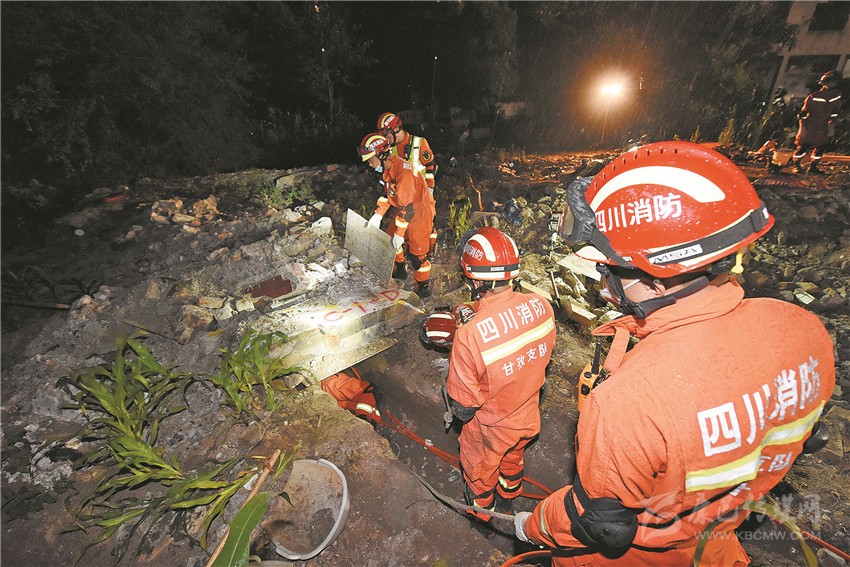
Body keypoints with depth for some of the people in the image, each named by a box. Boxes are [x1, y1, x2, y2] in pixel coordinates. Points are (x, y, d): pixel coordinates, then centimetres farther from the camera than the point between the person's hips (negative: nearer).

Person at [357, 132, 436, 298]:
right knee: (390, 238, 19)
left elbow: (407, 207, -30)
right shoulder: (387, 168, 0)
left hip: (420, 212, -10)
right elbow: (387, 193, 13)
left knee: (417, 252, -6)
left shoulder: (403, 172, -30)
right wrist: (378, 215, 5)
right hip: (405, 210, 10)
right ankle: (399, 270, 39)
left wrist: (400, 233, -24)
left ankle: (424, 287, 11)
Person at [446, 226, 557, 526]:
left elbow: (464, 408, -27)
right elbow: (543, 355, -4)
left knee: (480, 476, 28)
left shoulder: (469, 336, -41)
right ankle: (508, 498, 65)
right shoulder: (541, 305, -24)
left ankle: (483, 518, 58)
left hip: (489, 432, -4)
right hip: (529, 420, 5)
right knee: (513, 458, 36)